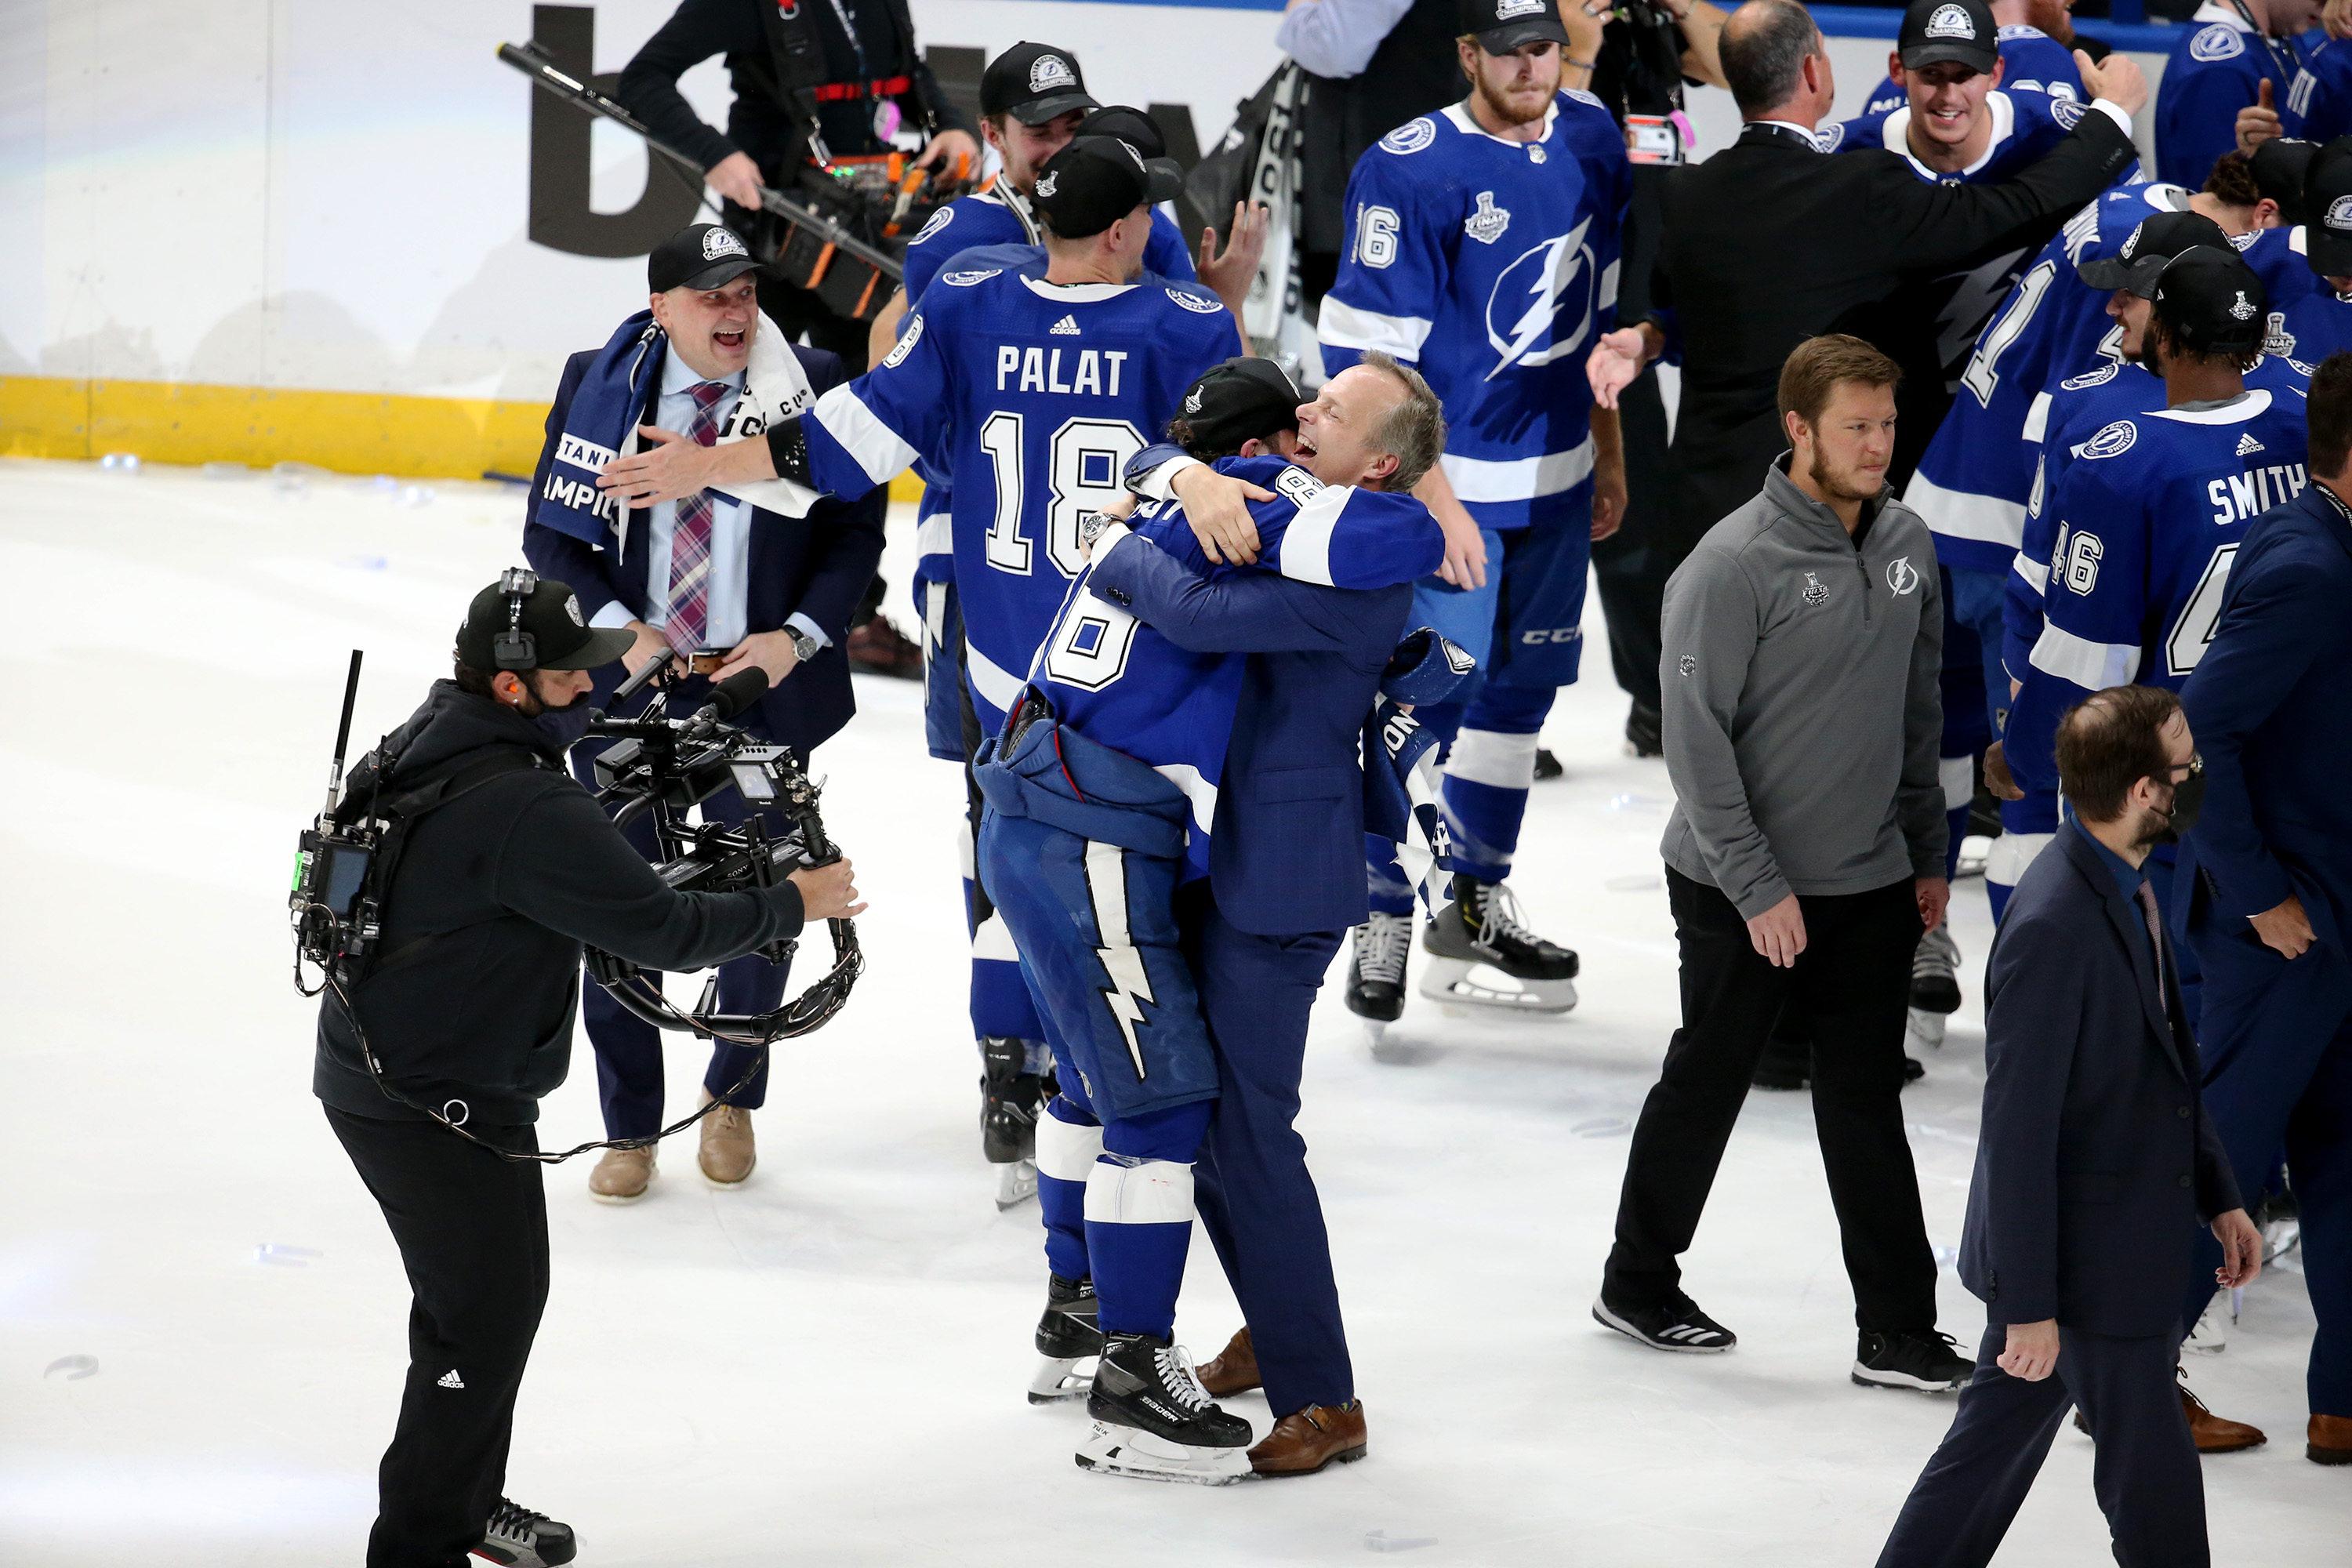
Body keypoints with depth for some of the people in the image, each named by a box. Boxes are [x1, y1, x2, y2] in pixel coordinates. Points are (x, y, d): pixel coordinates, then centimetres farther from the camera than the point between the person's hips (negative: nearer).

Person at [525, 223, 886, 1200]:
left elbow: (856, 533, 0)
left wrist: (798, 637, -13)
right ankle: (629, 1129, 23)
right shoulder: (599, 387, -3)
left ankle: (733, 1099, 35)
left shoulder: (811, 388, -6)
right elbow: (552, 535, 2)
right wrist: (618, 630, -12)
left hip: (761, 689, -1)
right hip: (623, 682, 1)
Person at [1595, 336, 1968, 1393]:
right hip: (1741, 892, -5)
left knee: (1867, 1103, 6)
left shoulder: (1906, 545, 3)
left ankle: (1898, 1331, 7)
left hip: (1873, 883, 5)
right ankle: (1638, 1285, 27)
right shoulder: (1735, 564, -17)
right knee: (1705, 1086, 9)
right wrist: (1758, 887, -16)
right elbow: (1695, 736, -16)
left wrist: (1928, 853, 14)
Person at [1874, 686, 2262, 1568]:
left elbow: (2169, 1060, 17)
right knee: (2150, 1470, 6)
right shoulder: (2053, 929, -28)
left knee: (1999, 1437, 19)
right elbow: (2018, 1131, -25)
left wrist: (2218, 1196, 18)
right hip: (2087, 1262, -9)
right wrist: (2029, 1305, -21)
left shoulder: (2128, 890, 3)